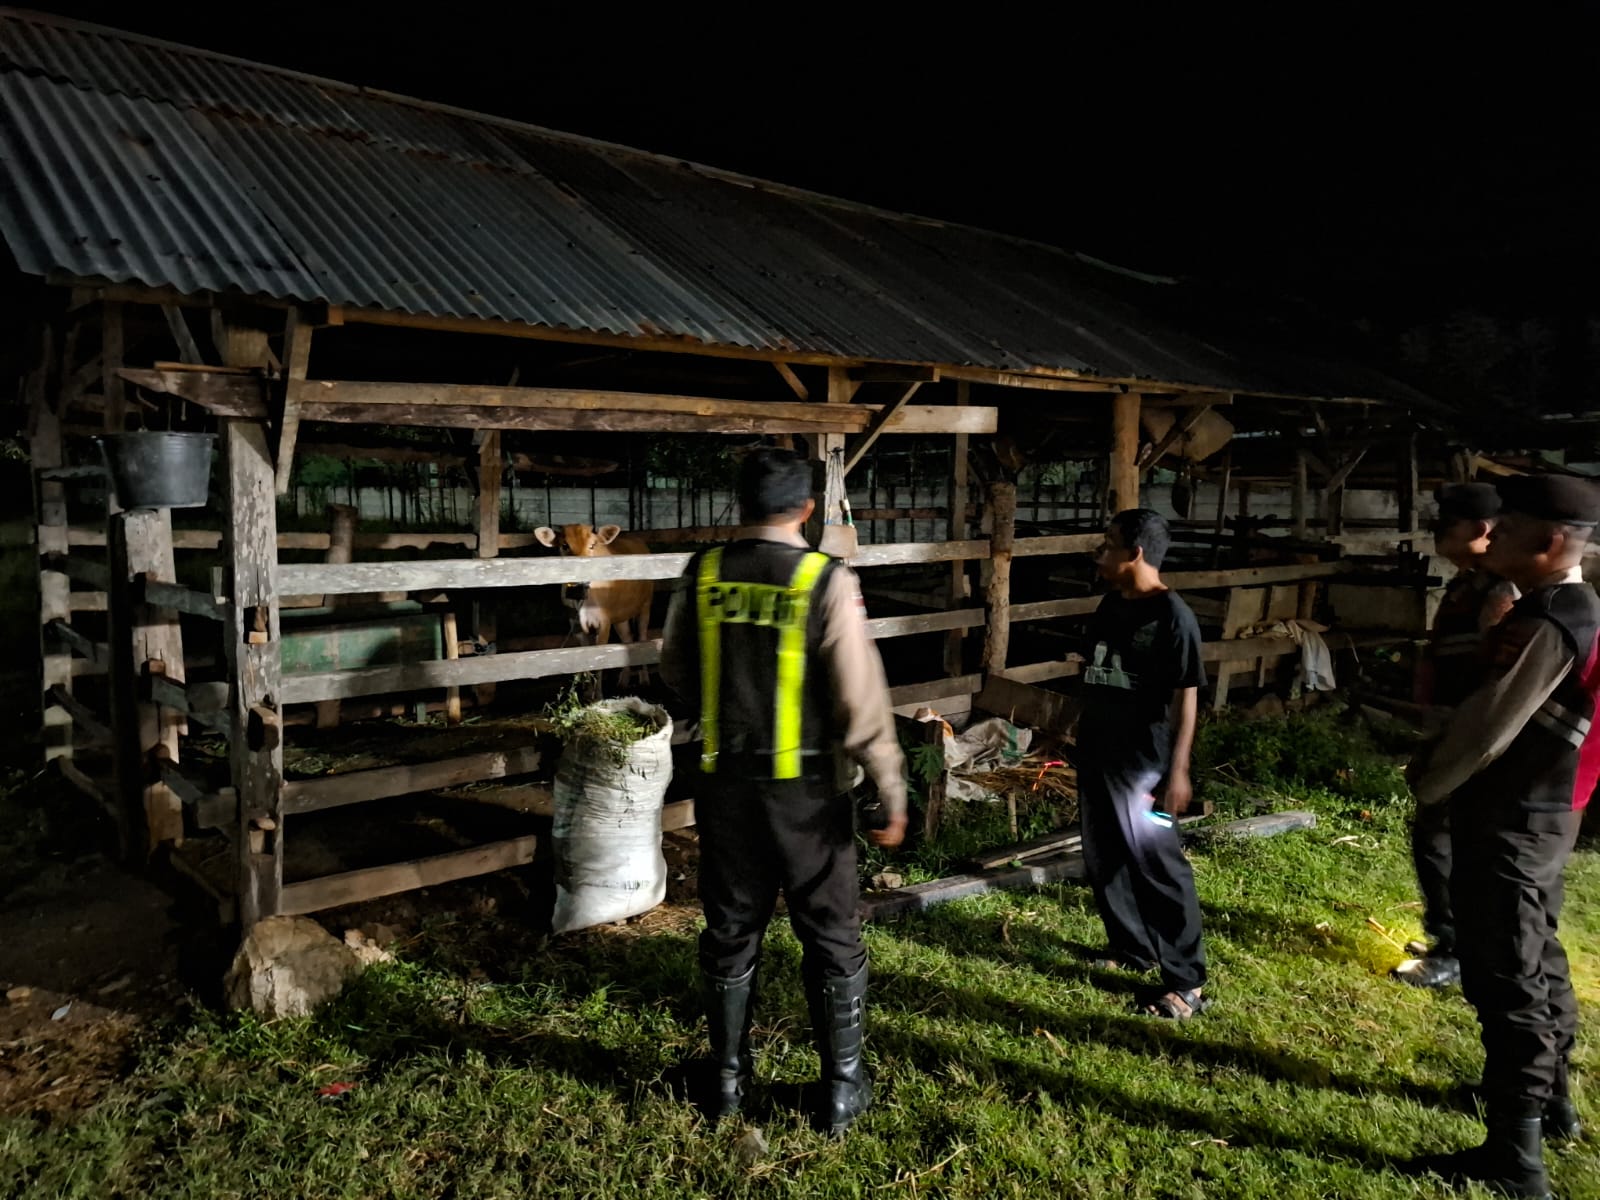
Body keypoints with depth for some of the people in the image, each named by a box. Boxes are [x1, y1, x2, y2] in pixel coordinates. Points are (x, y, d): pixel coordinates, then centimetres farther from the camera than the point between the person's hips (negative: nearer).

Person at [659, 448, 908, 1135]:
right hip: (805, 790, -3)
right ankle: (842, 1088, 23)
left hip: (725, 782, 3)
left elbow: (675, 671, 10)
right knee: (831, 938, 12)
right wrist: (891, 792, -7)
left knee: (731, 931, 17)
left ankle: (728, 1078, 31)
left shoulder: (703, 574, -3)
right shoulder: (827, 582, -14)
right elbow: (861, 699, -15)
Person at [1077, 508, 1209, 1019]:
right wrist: (1079, 727, 20)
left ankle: (1186, 982, 9)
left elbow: (1186, 697, -16)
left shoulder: (1171, 616, -16)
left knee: (1158, 866, -2)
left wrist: (1178, 769, -18)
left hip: (1142, 762, -8)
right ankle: (1131, 947, 35)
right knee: (1104, 859, 16)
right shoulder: (1111, 606, 8)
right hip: (1097, 752, 8)